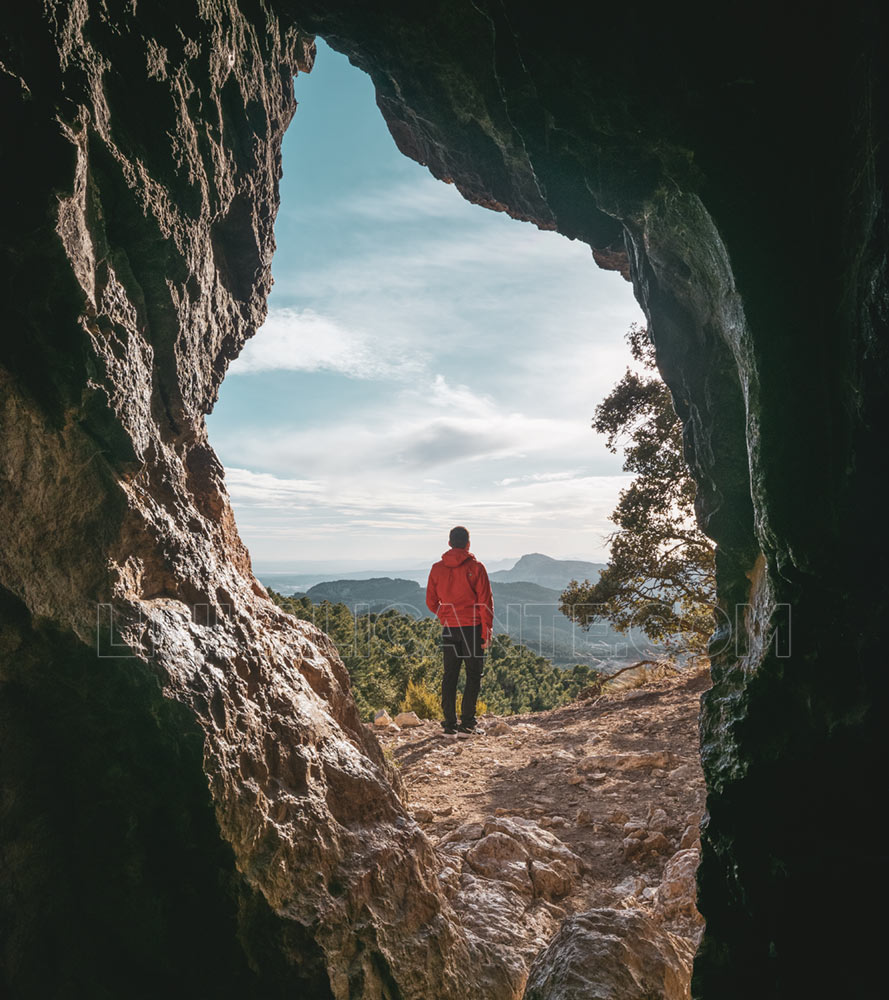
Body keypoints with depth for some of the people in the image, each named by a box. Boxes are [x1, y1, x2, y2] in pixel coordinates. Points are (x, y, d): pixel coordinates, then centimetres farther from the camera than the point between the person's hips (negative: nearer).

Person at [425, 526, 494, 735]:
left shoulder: (437, 568, 4)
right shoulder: (475, 567, -6)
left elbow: (431, 602, 9)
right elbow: (485, 601, -8)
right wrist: (487, 630, -4)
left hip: (449, 628, 4)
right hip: (472, 627, -3)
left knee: (449, 675, 10)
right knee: (474, 675, 5)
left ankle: (449, 722, 11)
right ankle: (467, 721, 2)